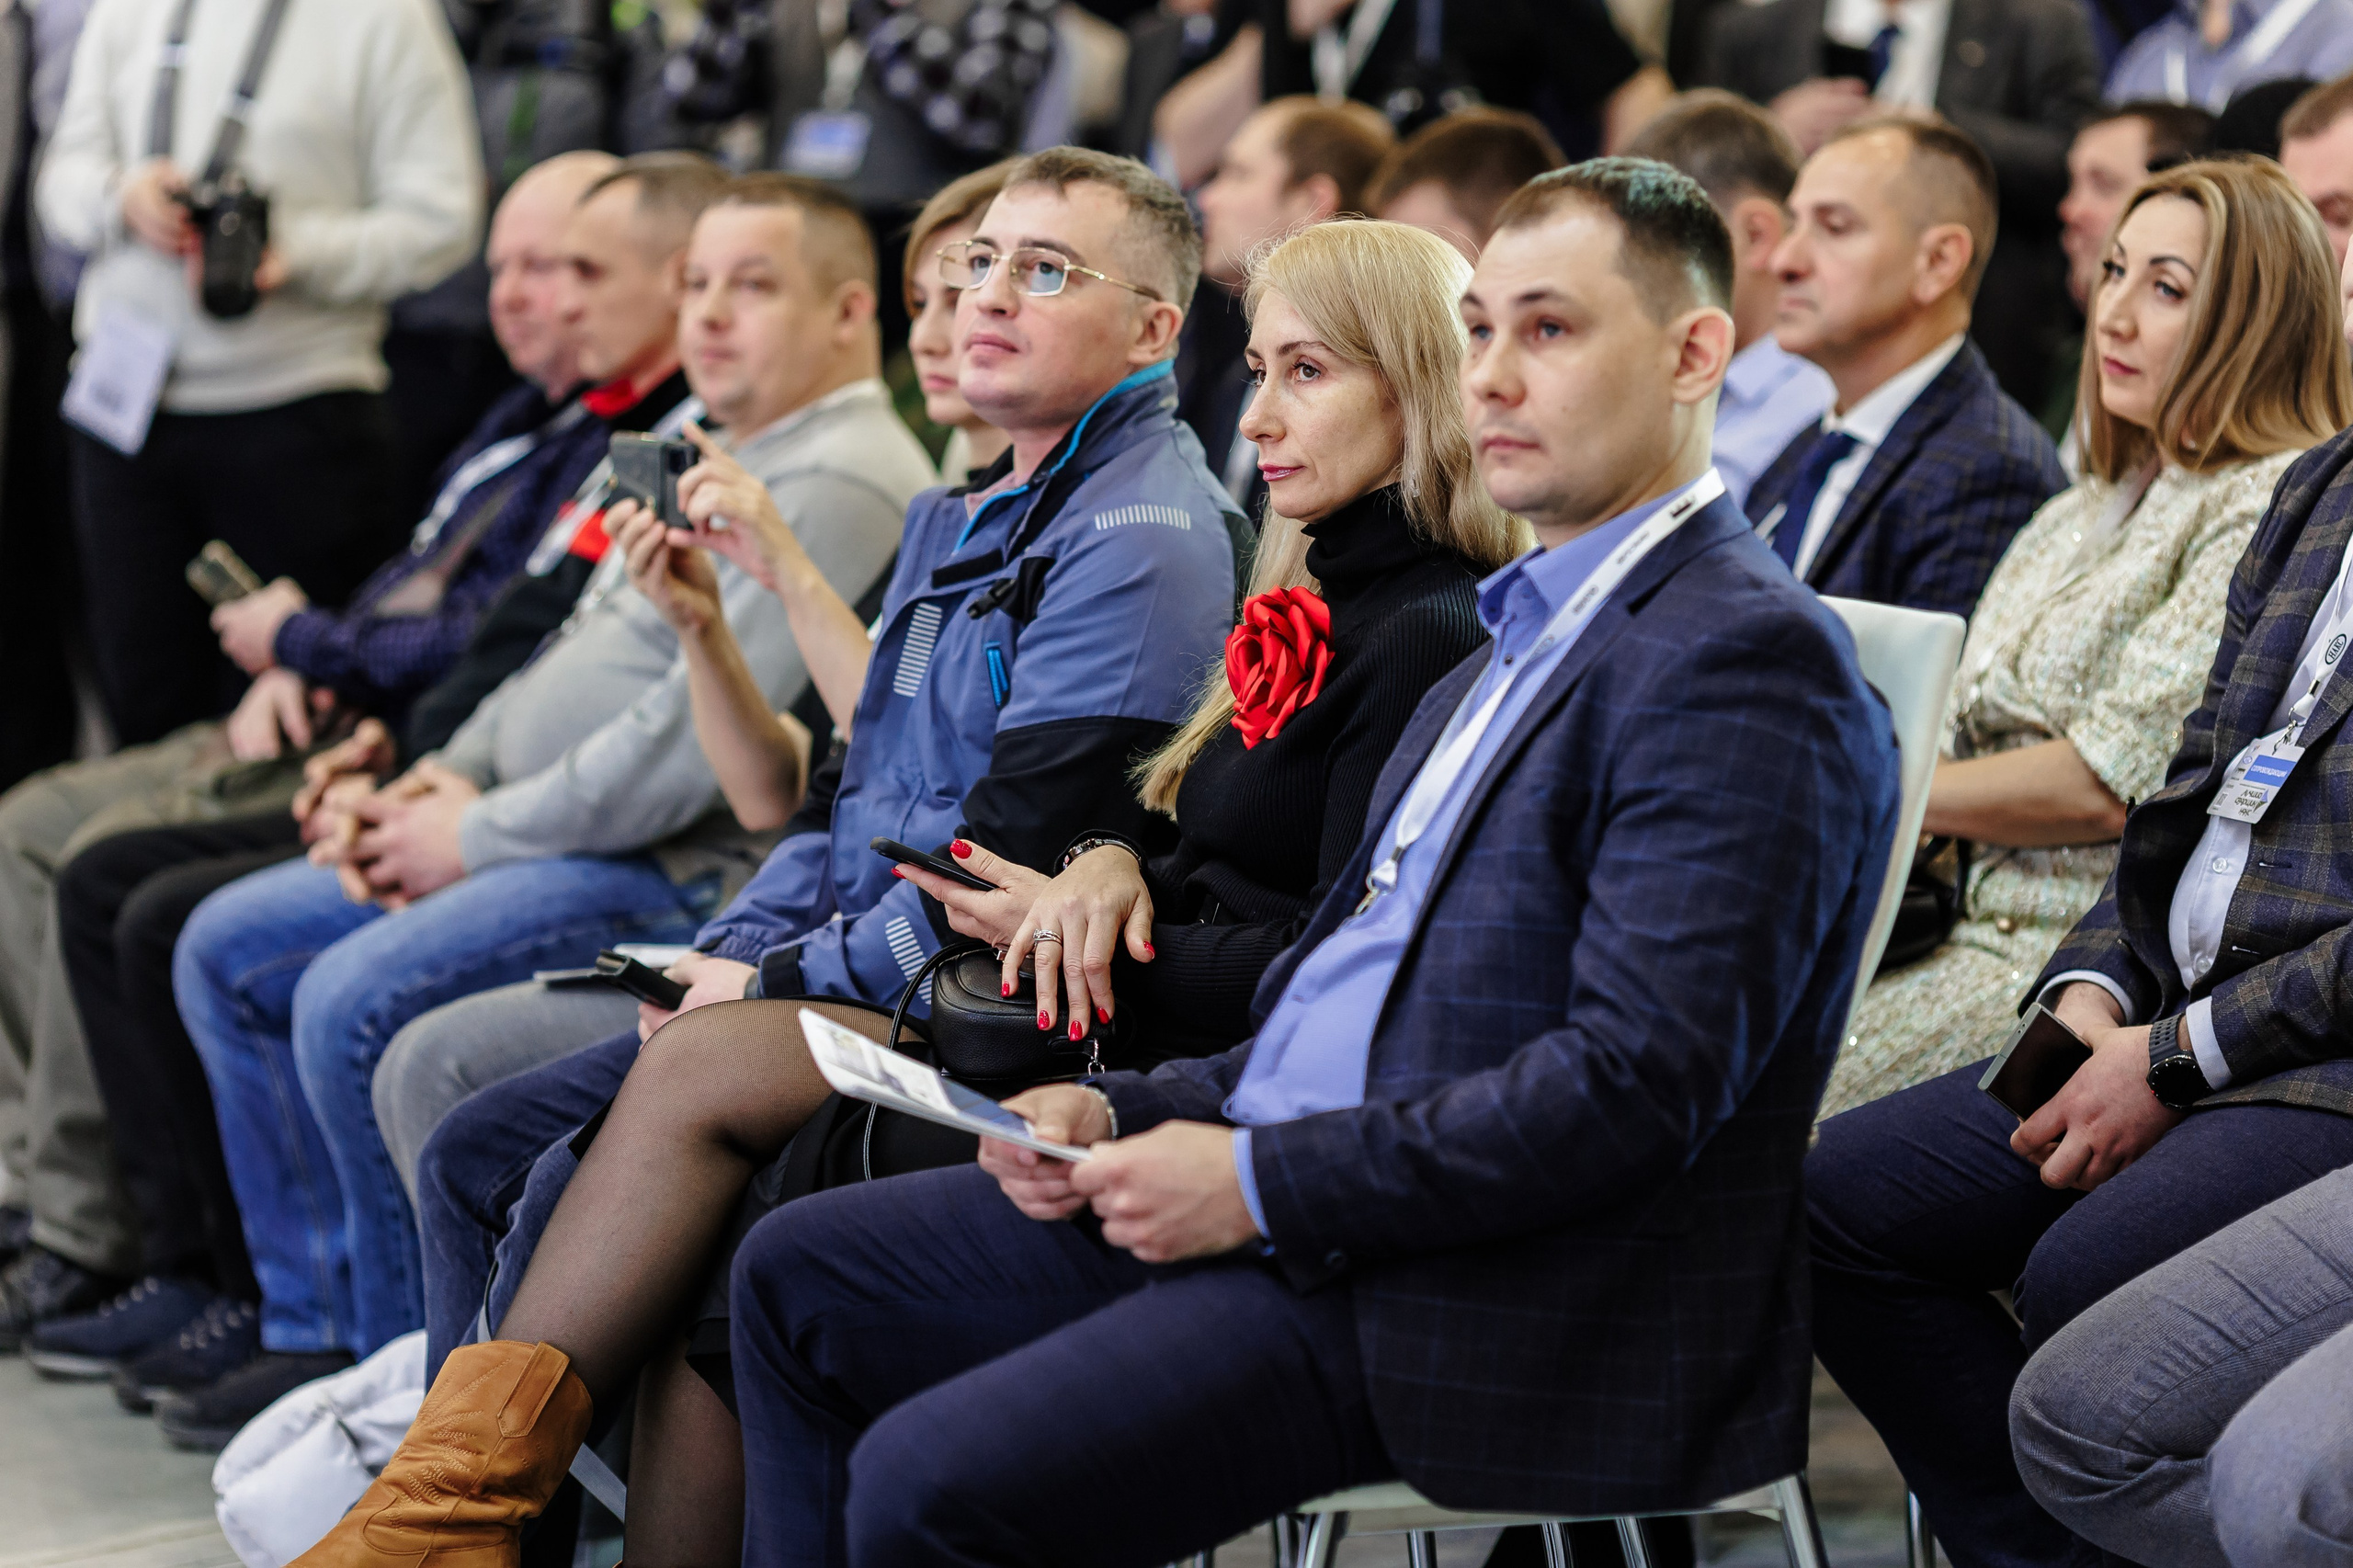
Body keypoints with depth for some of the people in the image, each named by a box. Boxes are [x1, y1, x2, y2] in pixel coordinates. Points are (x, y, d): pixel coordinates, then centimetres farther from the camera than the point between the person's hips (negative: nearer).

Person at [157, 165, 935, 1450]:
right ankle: (319, 1330, 13)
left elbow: (698, 742, -23)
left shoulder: (842, 481, -15)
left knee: (355, 1001, -27)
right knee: (228, 948, 9)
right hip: (549, 842, 11)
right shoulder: (705, 451, 19)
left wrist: (480, 836, -15)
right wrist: (451, 777, 7)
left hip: (678, 875, -11)